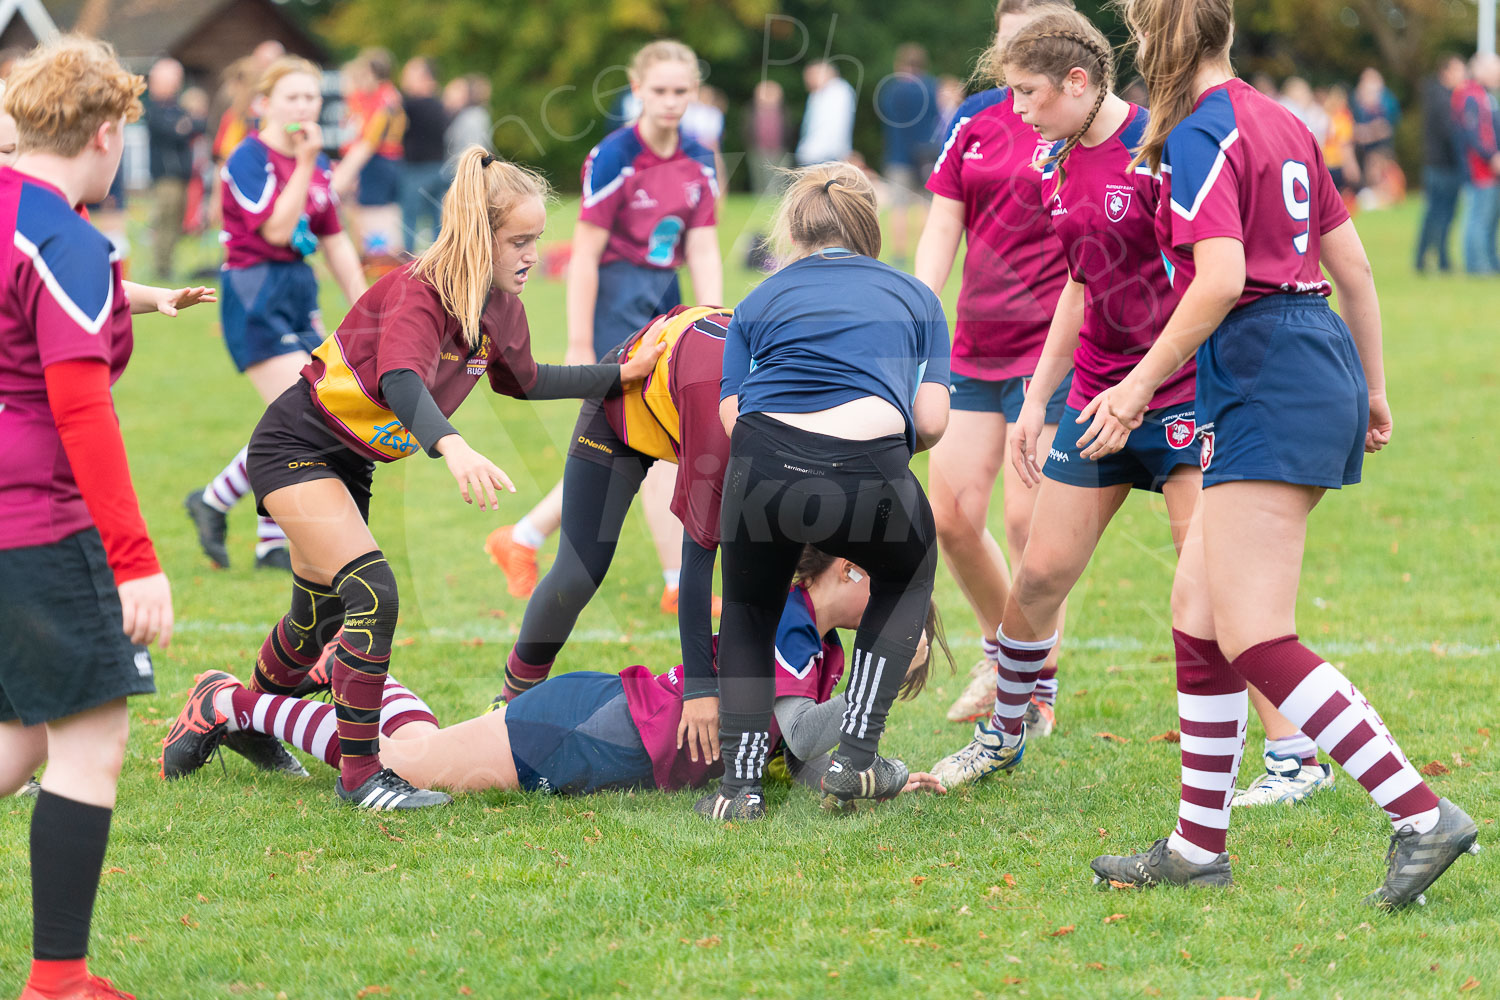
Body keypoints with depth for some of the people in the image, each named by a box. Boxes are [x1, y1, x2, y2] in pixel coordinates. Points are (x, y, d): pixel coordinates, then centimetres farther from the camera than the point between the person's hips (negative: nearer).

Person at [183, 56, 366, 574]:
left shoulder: (317, 164, 11)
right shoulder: (248, 159, -13)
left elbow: (335, 243, 17)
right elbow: (276, 229, -22)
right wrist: (304, 165, -25)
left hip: (299, 291, 8)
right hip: (256, 299, -8)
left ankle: (272, 542, 15)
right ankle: (214, 501, 0)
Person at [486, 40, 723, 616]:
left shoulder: (699, 164, 5)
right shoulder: (614, 158, -15)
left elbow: (703, 251, 2)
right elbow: (584, 256, -14)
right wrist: (580, 346, -15)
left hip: (663, 299, 8)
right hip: (616, 301, -8)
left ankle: (521, 540, 22)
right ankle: (681, 585, -2)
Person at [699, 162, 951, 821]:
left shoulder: (760, 302, 26)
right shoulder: (914, 296, 27)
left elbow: (731, 416, 11)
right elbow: (931, 420, 12)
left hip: (764, 466, 1)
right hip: (870, 480, -1)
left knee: (750, 606, 30)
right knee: (907, 575, 33)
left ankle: (740, 783, 20)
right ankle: (856, 759, 23)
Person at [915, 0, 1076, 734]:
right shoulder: (977, 120, 7)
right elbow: (941, 229, 9)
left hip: (1052, 345, -5)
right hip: (977, 343, 5)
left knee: (1026, 521, -6)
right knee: (950, 516, 4)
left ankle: (1039, 689, 10)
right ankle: (1000, 652, 29)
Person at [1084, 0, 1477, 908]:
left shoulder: (1199, 136, -10)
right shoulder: (1282, 124, 17)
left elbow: (1220, 280, -22)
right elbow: (1353, 264, 19)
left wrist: (1141, 385, -15)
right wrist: (1372, 387, 26)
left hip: (1266, 380, -10)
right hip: (1322, 359, 10)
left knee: (1254, 640, -12)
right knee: (1198, 609, 14)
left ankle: (1423, 815, -18)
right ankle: (1200, 846, 17)